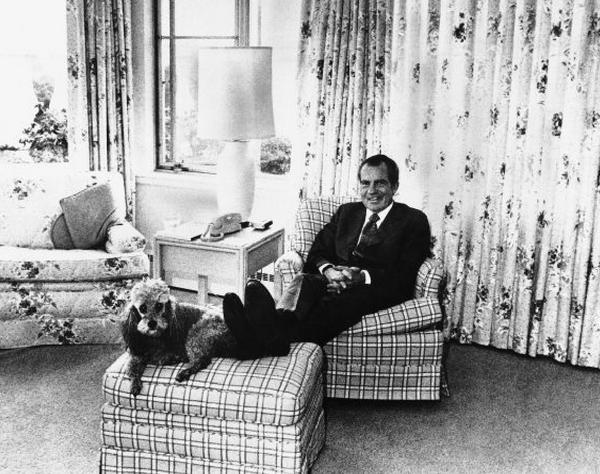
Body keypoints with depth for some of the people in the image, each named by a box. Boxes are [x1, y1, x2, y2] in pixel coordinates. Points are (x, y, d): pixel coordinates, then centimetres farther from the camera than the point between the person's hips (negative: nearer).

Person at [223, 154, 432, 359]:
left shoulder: (414, 220, 11)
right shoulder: (346, 212, 26)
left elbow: (406, 274, -2)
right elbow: (318, 251, 16)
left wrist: (363, 276, -18)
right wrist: (328, 270, -10)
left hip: (379, 290, -4)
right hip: (336, 282, 4)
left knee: (340, 300, -39)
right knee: (303, 280, -31)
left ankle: (275, 338, -64)